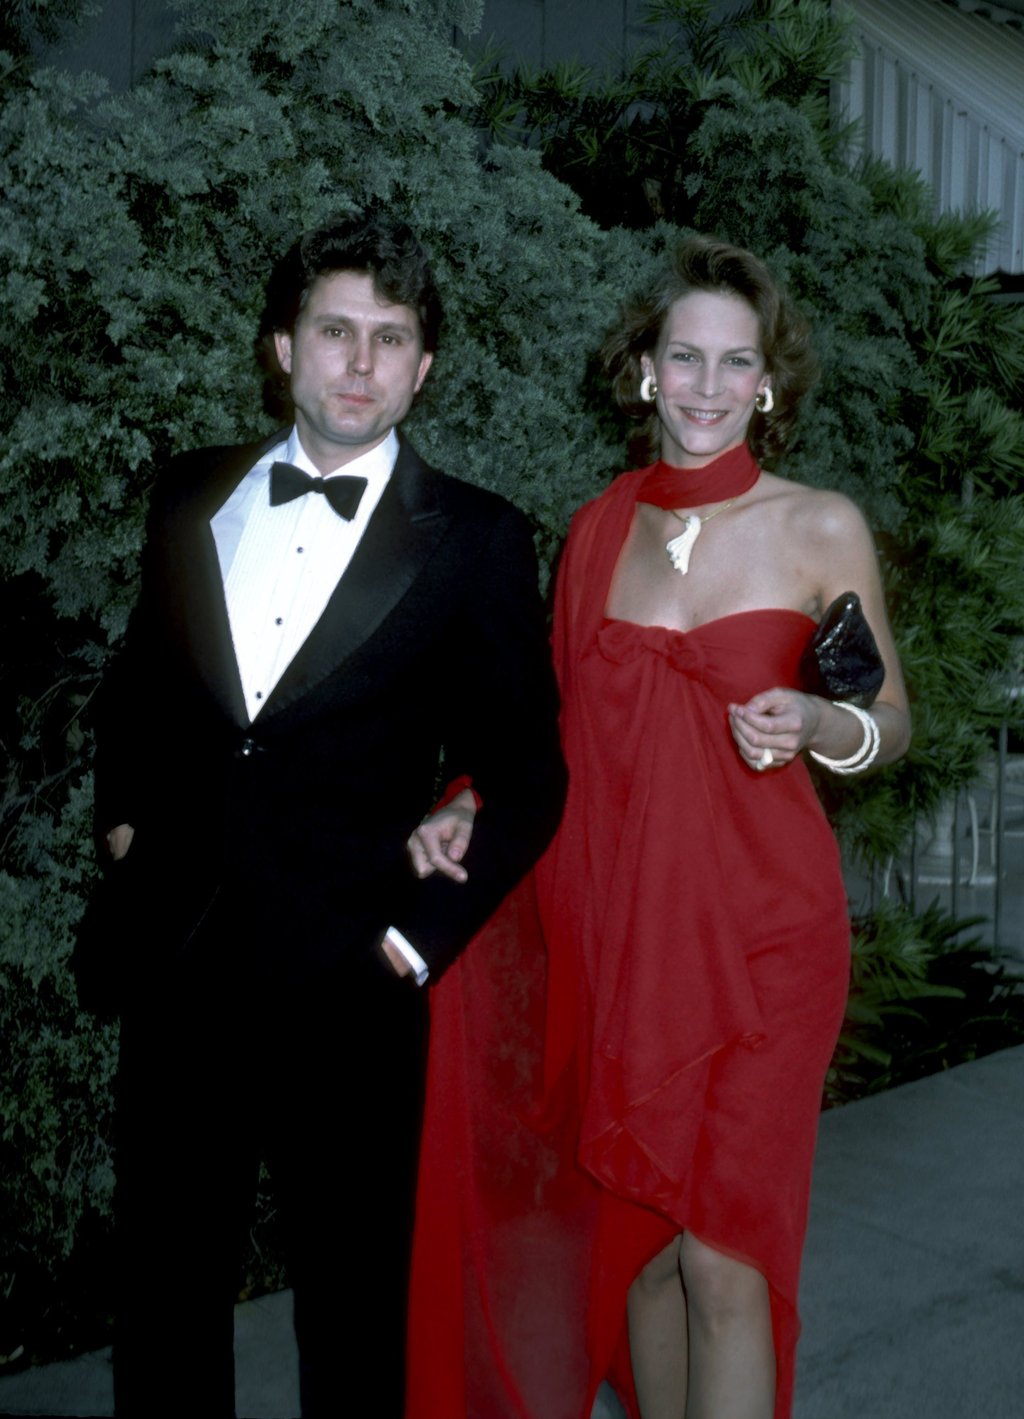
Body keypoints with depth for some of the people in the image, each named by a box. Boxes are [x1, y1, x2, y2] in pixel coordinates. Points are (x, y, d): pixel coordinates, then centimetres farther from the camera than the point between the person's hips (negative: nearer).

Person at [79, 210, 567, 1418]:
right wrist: (123, 814, 7)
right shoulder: (190, 498, 6)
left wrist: (422, 937, -8)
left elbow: (526, 772, -2)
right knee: (162, 1284, 17)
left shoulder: (475, 540, -5)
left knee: (352, 1297, 14)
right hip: (175, 960, 4)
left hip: (344, 981, -3)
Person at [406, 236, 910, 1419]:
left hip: (758, 931, -3)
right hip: (612, 925, 3)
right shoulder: (597, 527, 7)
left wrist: (820, 727, -15)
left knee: (725, 1256, -3)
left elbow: (892, 721, 6)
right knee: (640, 1241, 12)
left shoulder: (821, 527, -2)